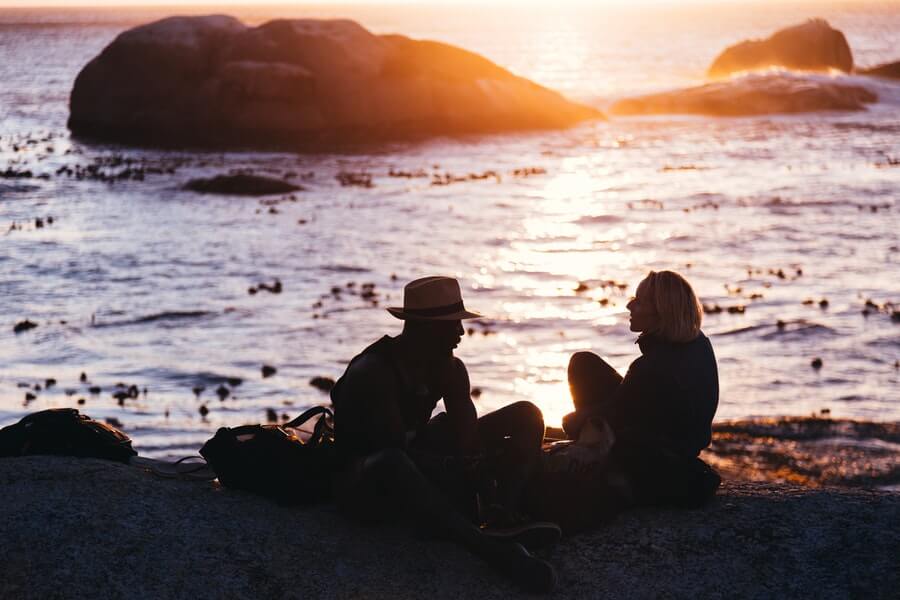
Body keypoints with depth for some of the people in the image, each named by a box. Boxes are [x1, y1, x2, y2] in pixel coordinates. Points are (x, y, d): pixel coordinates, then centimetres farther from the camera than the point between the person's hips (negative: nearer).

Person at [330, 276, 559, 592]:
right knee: (392, 463, -47)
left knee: (527, 416, -1)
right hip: (367, 481, -8)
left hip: (419, 461, 8)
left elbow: (468, 441, -11)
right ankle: (489, 546, -52)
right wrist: (465, 467, -37)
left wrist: (482, 476, -31)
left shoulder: (449, 369, -2)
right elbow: (397, 450, -31)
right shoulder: (371, 374, -24)